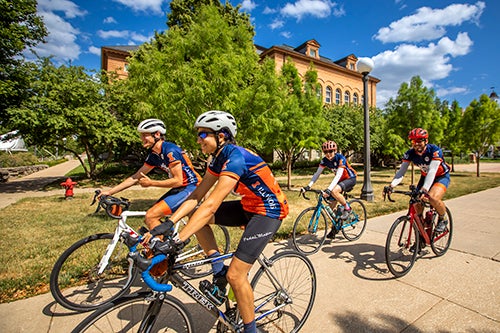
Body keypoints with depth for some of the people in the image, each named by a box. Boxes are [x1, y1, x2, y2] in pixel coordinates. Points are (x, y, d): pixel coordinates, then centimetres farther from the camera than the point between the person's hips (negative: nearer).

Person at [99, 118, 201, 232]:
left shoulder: (170, 150, -19)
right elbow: (136, 177, 15)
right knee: (148, 219, 8)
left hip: (191, 187, -9)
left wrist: (151, 183, -11)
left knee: (150, 216, -15)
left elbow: (178, 181, -20)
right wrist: (110, 192, 13)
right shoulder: (154, 155, 8)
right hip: (180, 188, 9)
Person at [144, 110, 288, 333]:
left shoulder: (235, 158, -26)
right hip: (249, 206, 9)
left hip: (269, 211, -8)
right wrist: (168, 223, -7)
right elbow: (196, 196, 0)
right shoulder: (218, 158, 1)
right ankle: (219, 273, 10)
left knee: (235, 275, -9)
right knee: (195, 215, -1)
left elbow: (211, 205, -32)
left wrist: (177, 240, -32)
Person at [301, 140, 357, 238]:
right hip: (340, 180, 6)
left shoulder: (340, 158, -27)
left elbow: (338, 175, -37)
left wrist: (328, 189, -48)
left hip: (350, 178, -6)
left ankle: (347, 208, -9)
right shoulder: (324, 160, -11)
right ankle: (335, 227, 18)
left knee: (334, 191, -34)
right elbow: (317, 173, -12)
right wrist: (308, 186, -25)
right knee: (331, 206, 0)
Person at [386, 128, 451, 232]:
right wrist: (392, 185, -41)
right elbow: (401, 171, -25)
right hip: (425, 176, 5)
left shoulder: (435, 150, -29)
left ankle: (443, 219, 2)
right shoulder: (410, 153, -18)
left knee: (433, 198, -30)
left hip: (441, 176, -4)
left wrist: (425, 189, -53)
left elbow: (432, 171, -39)